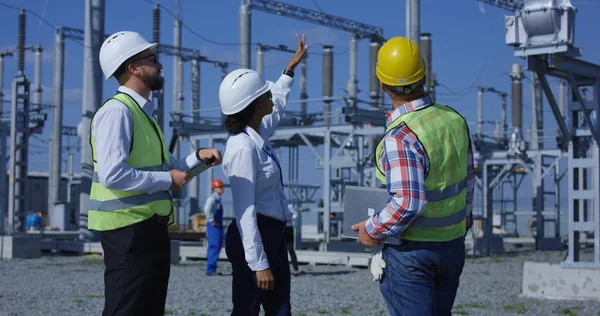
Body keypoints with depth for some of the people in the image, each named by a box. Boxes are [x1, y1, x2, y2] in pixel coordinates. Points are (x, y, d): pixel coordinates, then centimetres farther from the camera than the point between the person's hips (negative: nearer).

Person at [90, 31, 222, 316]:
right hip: (128, 229, -10)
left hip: (150, 228, 10)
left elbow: (161, 166, 24)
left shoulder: (144, 113, 16)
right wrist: (168, 180, -16)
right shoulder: (117, 111, -15)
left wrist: (197, 157, 9)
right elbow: (114, 175, -26)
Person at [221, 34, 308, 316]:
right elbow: (245, 211, -24)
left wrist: (291, 68, 42)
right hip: (253, 237, -10)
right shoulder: (243, 148, -21)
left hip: (273, 235, 10)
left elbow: (277, 106, 31)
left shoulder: (258, 135, 7)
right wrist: (258, 263, -25)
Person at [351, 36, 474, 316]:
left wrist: (373, 230, -14)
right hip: (454, 244, 7)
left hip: (410, 250, -7)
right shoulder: (454, 119, 0)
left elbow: (408, 202, -29)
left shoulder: (401, 136, -24)